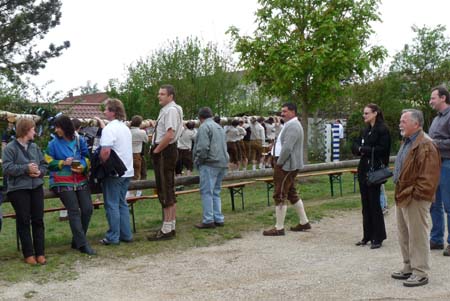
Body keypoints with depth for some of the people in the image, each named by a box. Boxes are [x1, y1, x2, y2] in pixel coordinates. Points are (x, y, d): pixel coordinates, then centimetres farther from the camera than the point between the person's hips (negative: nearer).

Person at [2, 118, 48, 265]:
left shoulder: (35, 147, 10)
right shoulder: (10, 148, -6)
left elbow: (44, 164, 13)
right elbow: (7, 168, -14)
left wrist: (39, 172, -8)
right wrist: (26, 168, -19)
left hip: (36, 188, 5)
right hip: (19, 189, -5)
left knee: (38, 220, 6)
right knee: (24, 221, 2)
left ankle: (40, 253, 13)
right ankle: (28, 254, 10)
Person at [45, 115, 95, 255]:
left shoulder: (80, 141, 6)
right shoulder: (53, 144, 2)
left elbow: (87, 158, 5)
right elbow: (48, 162, 3)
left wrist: (82, 166, -15)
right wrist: (63, 163, -12)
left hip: (80, 180, 3)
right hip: (63, 182, -3)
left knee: (87, 209, -5)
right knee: (74, 211, -13)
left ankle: (77, 240, 12)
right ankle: (82, 244, -11)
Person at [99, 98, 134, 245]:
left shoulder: (109, 129, -14)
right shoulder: (125, 128, 13)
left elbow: (105, 152, -23)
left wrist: (100, 165, -8)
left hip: (113, 172, -8)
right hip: (127, 171, 8)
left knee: (112, 205, 0)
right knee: (122, 203, 14)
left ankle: (113, 237, 4)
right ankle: (126, 234, 16)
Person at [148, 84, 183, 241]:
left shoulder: (171, 110, -14)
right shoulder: (165, 110, 16)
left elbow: (169, 135, -25)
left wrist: (156, 150, -16)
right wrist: (156, 150, 12)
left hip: (165, 152, -11)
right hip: (163, 153, 11)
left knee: (166, 191, -7)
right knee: (168, 191, 14)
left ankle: (167, 230, -2)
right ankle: (170, 226, 23)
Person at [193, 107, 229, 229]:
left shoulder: (204, 127, -8)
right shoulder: (219, 127, 21)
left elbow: (203, 147, -18)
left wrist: (198, 160, -6)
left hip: (209, 164, -9)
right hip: (222, 163, 9)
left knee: (207, 192, -6)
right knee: (216, 192, 13)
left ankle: (208, 220, -7)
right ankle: (218, 219, 14)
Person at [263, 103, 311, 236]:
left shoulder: (292, 126, -18)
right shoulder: (291, 125, 17)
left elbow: (287, 148, -26)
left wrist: (278, 163, -18)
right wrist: (278, 162, 14)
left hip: (285, 165, -11)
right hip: (288, 165, 11)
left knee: (280, 195, -6)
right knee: (291, 193, 17)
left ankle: (279, 228, -1)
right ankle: (304, 222, 24)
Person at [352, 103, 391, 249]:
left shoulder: (382, 129, -9)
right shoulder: (366, 130, 16)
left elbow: (382, 149, -17)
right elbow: (355, 147, 13)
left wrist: (364, 149, -12)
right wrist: (360, 148, -9)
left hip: (375, 170, -8)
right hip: (363, 169, 8)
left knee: (374, 203, -3)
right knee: (366, 204, 11)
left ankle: (378, 238, 6)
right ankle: (368, 236, 19)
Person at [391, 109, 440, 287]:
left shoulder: (425, 145, -18)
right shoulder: (407, 142, 15)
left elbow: (428, 176, -22)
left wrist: (415, 194, -21)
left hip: (415, 200, -10)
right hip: (402, 198, 10)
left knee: (417, 236, -2)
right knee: (404, 235, 17)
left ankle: (420, 273, 7)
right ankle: (408, 268, 29)